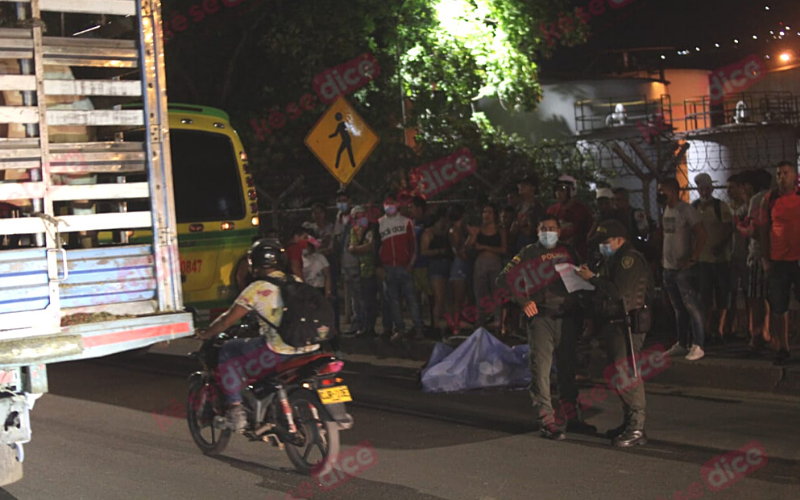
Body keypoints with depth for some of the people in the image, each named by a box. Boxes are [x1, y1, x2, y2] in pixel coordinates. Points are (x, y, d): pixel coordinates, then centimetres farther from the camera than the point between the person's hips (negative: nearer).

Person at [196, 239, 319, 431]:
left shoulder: (257, 289, -5)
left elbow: (227, 321, -2)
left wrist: (204, 334, 15)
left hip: (278, 350, -7)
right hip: (310, 349, 7)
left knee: (227, 351, 13)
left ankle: (236, 409, 7)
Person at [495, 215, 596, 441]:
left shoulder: (568, 252, 12)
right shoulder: (528, 253, 1)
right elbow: (503, 279, -2)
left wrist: (579, 316, 4)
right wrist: (522, 301, -12)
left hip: (567, 318, 4)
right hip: (541, 317, -4)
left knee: (568, 369, 12)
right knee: (541, 368, -7)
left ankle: (573, 417, 22)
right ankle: (546, 421, -2)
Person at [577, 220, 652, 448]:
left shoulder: (629, 259, -12)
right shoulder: (613, 259, 21)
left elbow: (619, 291, -23)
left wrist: (592, 278, -15)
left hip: (627, 324, -11)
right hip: (614, 324, 11)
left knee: (627, 375, -12)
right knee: (618, 374, 14)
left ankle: (636, 429, -11)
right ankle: (629, 423, 21)